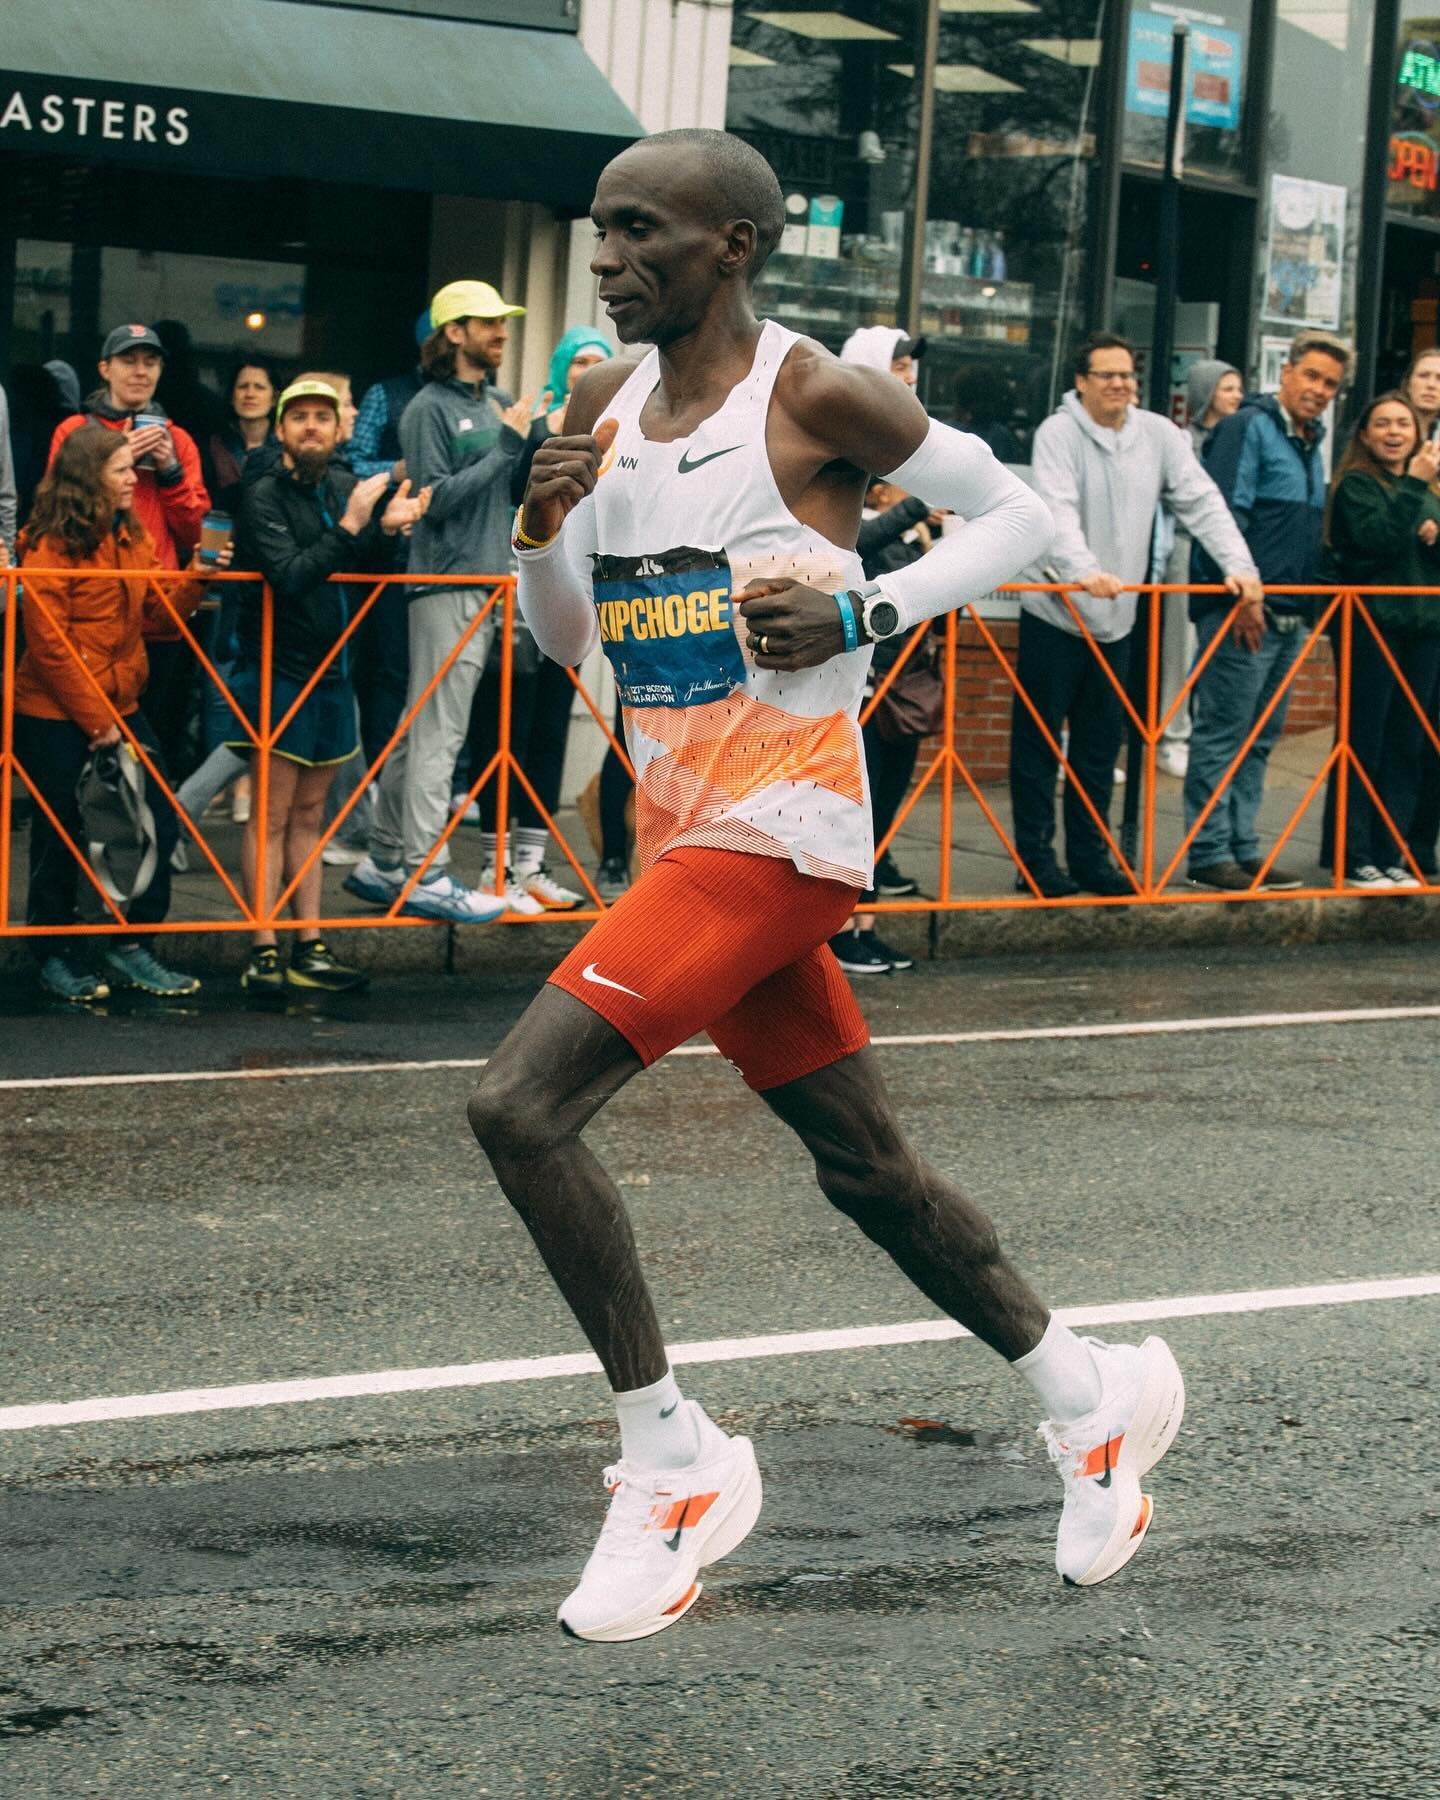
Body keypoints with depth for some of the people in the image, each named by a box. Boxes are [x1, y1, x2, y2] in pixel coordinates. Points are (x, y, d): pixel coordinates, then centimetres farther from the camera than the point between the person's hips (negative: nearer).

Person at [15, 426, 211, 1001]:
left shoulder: (132, 539, 9)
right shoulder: (51, 548, -13)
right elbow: (48, 646, -15)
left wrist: (194, 579, -8)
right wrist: (94, 719, -14)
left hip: (120, 710, 7)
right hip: (56, 721, -7)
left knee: (158, 825, 2)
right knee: (60, 839, 3)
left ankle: (129, 948, 13)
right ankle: (53, 958, 17)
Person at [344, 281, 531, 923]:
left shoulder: (500, 405, 15)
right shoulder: (430, 408, -7)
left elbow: (519, 491, 16)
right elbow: (437, 497, -14)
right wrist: (508, 445, -12)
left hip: (489, 584, 7)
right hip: (446, 583, -7)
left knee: (422, 731, 11)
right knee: (437, 733, -9)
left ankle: (383, 863, 16)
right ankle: (425, 876, -9)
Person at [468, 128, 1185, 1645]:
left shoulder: (815, 397, -10)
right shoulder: (605, 409, 10)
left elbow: (1019, 516, -2)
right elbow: (566, 641, 17)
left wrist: (864, 612, -15)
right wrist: (542, 528, -3)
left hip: (781, 830, -8)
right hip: (682, 832, 8)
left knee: (520, 1107, -19)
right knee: (866, 1168, 16)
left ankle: (673, 1465, -9)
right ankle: (1094, 1402, 33)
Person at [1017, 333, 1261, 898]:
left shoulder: (1159, 436, 5)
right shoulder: (1059, 433, -10)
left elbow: (1201, 502, 2)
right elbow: (1058, 510, -23)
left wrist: (1238, 564, -12)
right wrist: (1083, 570, -39)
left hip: (1116, 618, 5)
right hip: (1055, 613, -5)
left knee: (1101, 744, 11)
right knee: (1038, 741, 0)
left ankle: (1090, 856, 19)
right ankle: (1035, 860, 6)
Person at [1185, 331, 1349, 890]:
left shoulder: (1310, 444, 19)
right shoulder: (1249, 428, -8)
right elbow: (1224, 513, -16)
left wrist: (1312, 603, 18)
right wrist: (1244, 593, -20)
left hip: (1290, 614, 9)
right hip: (1243, 612, -9)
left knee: (1260, 739, 12)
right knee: (1222, 734, -6)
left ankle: (1243, 847, 17)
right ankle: (1209, 854, -4)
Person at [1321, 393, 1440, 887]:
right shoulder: (1355, 486, -4)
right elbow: (1378, 540, -20)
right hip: (1373, 627, -7)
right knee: (1363, 745, -4)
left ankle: (1392, 853, 12)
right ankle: (1353, 858, -1)